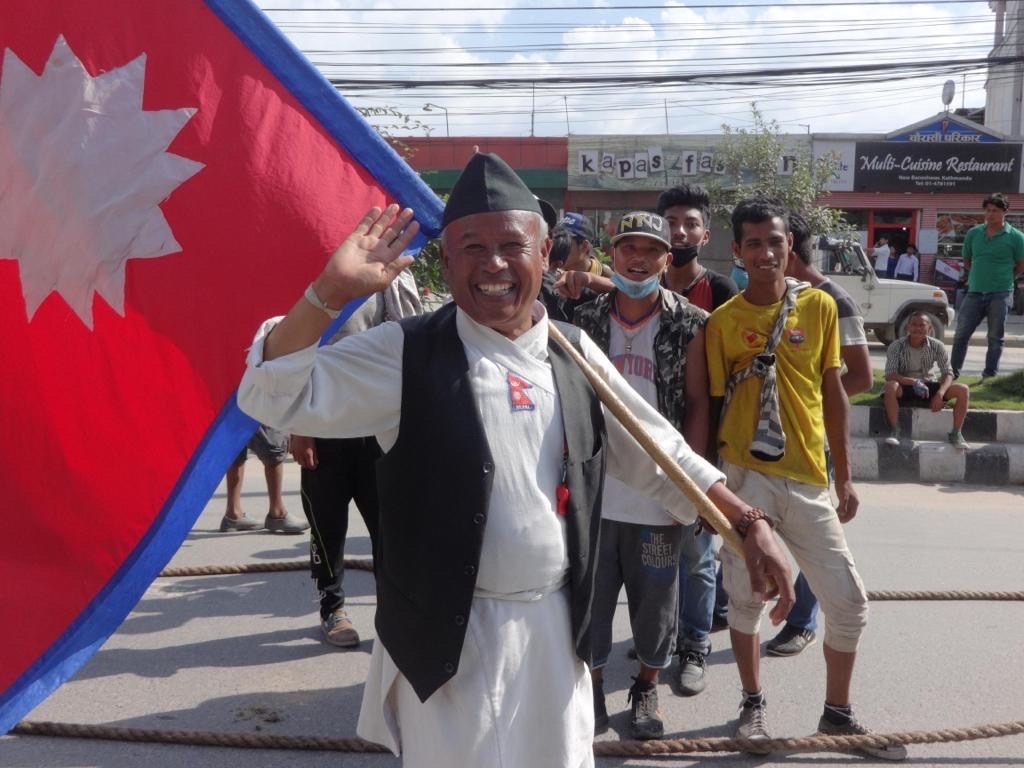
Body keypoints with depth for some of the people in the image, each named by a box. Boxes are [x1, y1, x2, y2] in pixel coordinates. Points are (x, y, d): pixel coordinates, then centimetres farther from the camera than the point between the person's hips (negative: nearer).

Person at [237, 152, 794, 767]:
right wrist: (330, 290, -29)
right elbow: (275, 397, -17)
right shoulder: (407, 353, -10)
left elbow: (660, 455, 10)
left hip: (557, 625, 5)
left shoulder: (573, 351, 3)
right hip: (453, 637, -4)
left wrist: (749, 522, 4)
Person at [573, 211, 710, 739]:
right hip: (595, 489, 2)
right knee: (590, 593, 11)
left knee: (655, 597, 12)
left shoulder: (687, 324, -3)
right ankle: (592, 684, 29)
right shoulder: (587, 320, 3)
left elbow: (697, 405, -2)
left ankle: (647, 686, 33)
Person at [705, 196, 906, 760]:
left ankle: (837, 713, 26)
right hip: (746, 476, -2)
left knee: (848, 601, 6)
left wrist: (843, 476, 8)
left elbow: (832, 392, 8)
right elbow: (716, 404, 1)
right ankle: (753, 703, 27)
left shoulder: (820, 306, 2)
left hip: (808, 477, 3)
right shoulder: (723, 321, -4)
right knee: (745, 597, 6)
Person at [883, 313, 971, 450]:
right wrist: (913, 382, -38)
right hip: (905, 387, -3)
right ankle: (894, 431, -26)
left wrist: (940, 394, -27)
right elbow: (889, 375, -22)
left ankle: (956, 433, -8)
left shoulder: (937, 346, -7)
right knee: (890, 386, -38)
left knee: (963, 390, -18)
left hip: (928, 386, 3)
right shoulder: (896, 346, -14)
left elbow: (948, 373, -8)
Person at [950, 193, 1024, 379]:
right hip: (975, 292, 3)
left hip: (1000, 294, -3)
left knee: (995, 337, 3)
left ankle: (990, 374, 12)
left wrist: (1002, 278, 5)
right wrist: (980, 276, 11)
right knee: (961, 334, 2)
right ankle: (953, 372, 12)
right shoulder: (973, 233, 6)